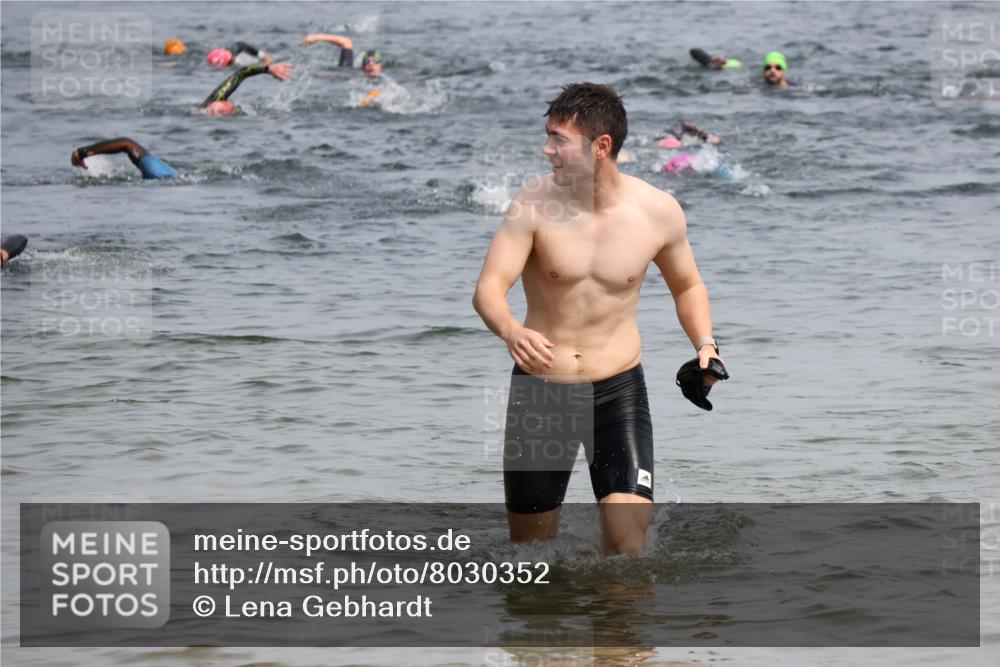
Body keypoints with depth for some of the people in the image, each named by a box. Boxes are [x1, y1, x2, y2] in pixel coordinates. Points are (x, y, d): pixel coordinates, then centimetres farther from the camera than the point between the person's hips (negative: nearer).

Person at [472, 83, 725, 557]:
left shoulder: (658, 211, -5)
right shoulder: (535, 204, -11)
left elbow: (686, 285, 14)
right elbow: (488, 289, -19)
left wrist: (704, 345, -4)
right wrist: (511, 331, -41)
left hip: (618, 391, 0)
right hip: (540, 389, 0)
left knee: (628, 547, -15)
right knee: (529, 555, 10)